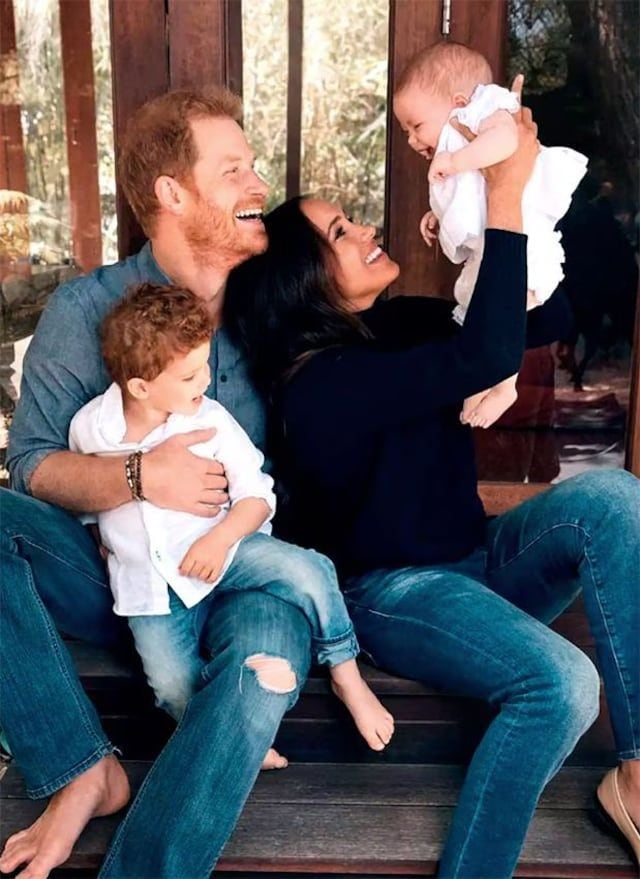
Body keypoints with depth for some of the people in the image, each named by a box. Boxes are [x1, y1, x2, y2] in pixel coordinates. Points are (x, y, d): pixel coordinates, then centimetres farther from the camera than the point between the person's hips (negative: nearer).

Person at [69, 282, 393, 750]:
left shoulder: (210, 421, -12)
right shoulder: (88, 427, -7)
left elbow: (257, 493, -9)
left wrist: (219, 539, -24)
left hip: (223, 550, -1)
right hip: (150, 583, 1)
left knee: (308, 570, -25)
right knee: (174, 685, -18)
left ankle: (346, 675, -4)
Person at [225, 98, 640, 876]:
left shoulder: (397, 326, 4)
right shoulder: (323, 382, -22)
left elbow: (539, 319, 7)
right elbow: (490, 356, -32)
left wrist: (513, 192, -7)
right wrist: (503, 196, -26)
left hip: (475, 562, 8)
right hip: (392, 592, -8)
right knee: (559, 682, -34)